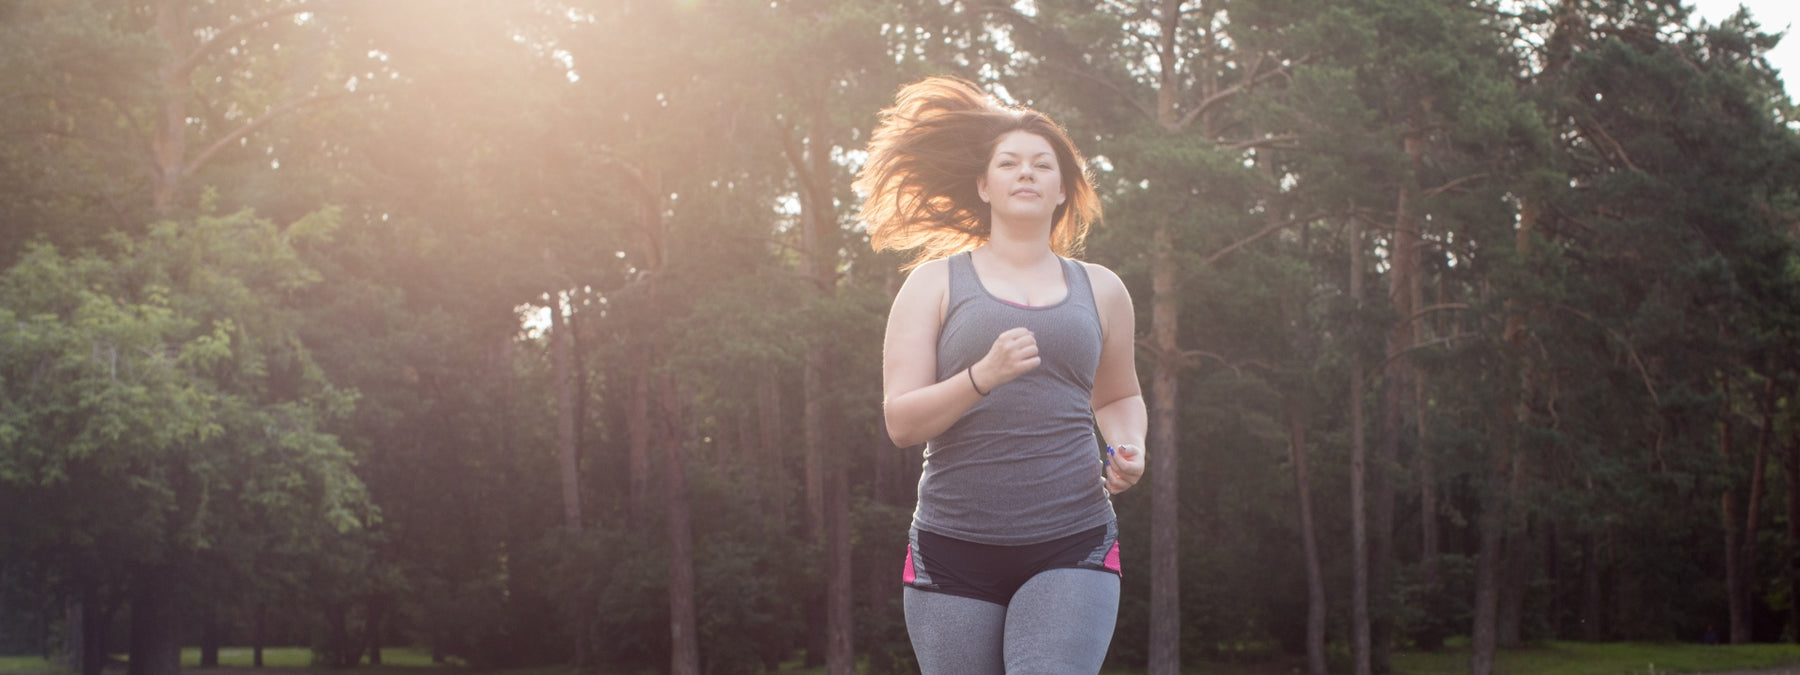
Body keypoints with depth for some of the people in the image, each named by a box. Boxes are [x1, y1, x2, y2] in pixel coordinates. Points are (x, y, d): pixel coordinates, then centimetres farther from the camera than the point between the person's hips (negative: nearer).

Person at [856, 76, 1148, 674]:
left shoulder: (1100, 290, 15)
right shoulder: (936, 283, 7)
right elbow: (900, 421, -2)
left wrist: (1129, 448, 9)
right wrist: (984, 376, -19)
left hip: (1071, 547, 0)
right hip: (955, 550, 0)